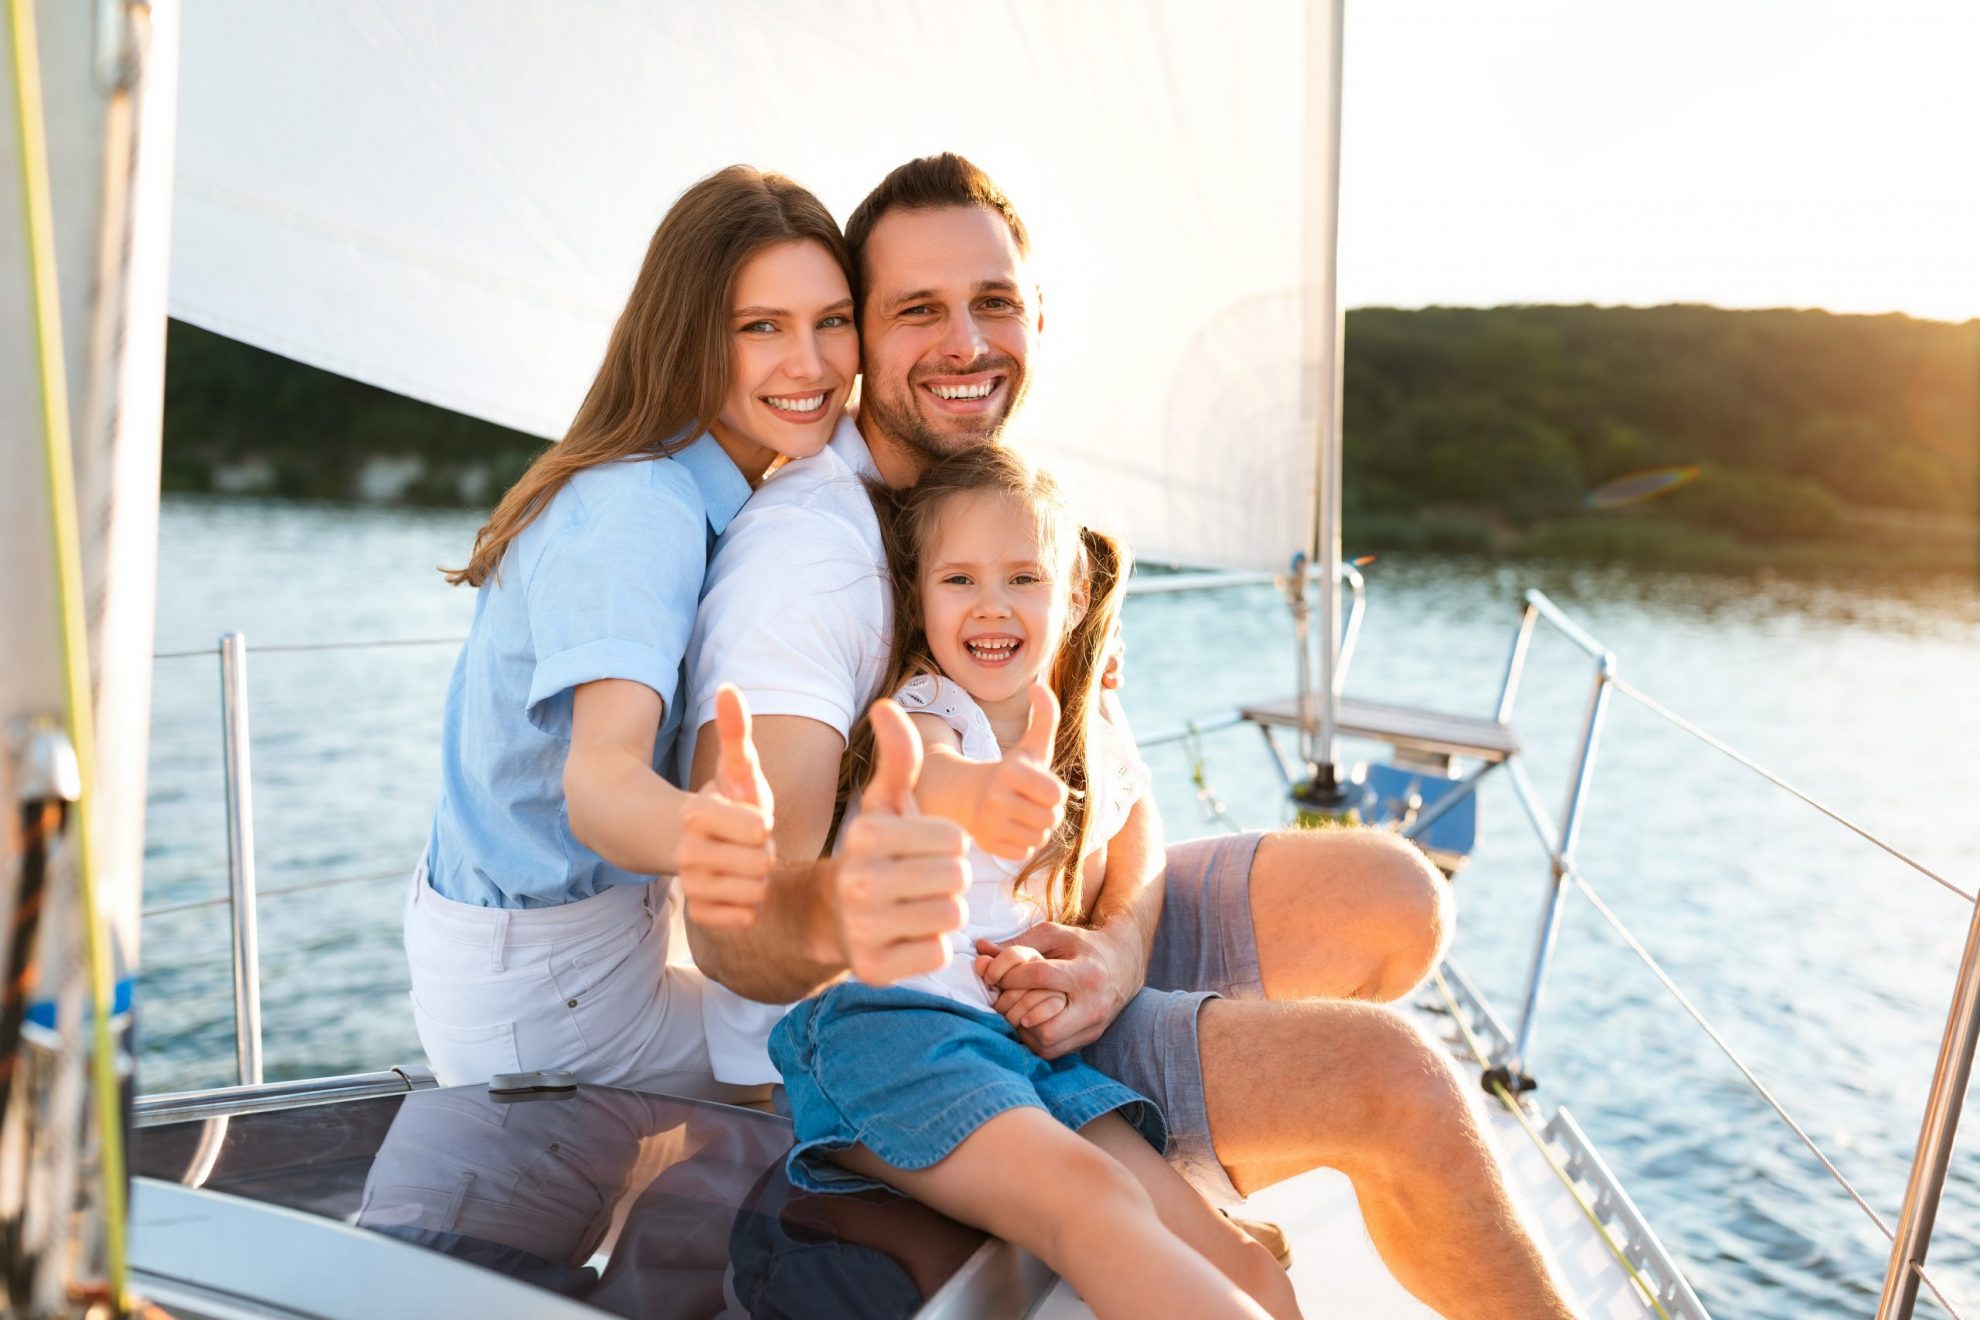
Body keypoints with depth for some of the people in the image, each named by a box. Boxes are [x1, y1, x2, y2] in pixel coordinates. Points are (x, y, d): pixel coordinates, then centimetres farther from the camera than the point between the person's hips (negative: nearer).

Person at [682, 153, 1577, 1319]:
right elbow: (732, 931, -32)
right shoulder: (808, 548, -24)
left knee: (1395, 900, 2)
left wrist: (1122, 939, -18)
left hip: (1034, 946, 9)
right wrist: (829, 917, -57)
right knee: (1388, 1076, -17)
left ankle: (1204, 1183, 15)